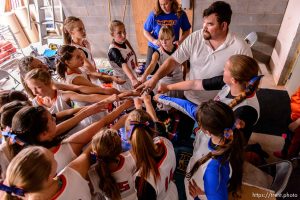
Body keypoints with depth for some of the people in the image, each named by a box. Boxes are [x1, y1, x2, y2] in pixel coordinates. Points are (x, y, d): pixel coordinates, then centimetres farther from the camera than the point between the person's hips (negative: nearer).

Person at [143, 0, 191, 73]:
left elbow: (186, 30, 3)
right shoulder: (154, 14, -8)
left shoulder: (180, 14, -7)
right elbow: (146, 31, 0)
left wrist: (180, 41, -15)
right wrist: (153, 40, -19)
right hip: (154, 48, 0)